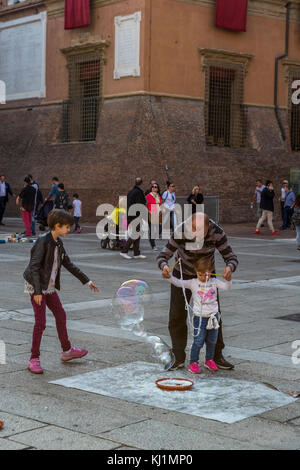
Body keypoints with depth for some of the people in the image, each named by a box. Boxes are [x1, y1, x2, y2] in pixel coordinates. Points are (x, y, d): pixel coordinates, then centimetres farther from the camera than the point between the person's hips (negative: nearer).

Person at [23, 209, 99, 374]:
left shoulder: (58, 243, 7)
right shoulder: (43, 241, -18)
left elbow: (68, 264, 16)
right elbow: (34, 266, -22)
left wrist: (87, 281, 16)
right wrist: (37, 291, -27)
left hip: (49, 287, 9)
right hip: (36, 287, -9)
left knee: (60, 315, 16)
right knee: (40, 322, -9)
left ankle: (67, 351, 32)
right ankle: (34, 360, 1)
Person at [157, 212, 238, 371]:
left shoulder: (217, 232, -28)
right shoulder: (180, 232, -32)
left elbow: (231, 256, -24)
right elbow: (163, 256, -27)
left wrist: (229, 268, -48)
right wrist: (164, 266, -51)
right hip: (182, 274, -1)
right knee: (177, 316, -4)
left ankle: (216, 356, 12)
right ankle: (179, 358, 6)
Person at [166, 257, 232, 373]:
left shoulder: (214, 282, 0)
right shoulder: (193, 283, -5)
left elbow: (226, 287, -11)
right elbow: (178, 283, -12)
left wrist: (228, 279, -32)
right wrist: (169, 277, -29)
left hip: (213, 317, 3)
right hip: (200, 318, -3)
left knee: (212, 341, 15)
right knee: (198, 342, -3)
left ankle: (209, 360, 32)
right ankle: (193, 363, 7)